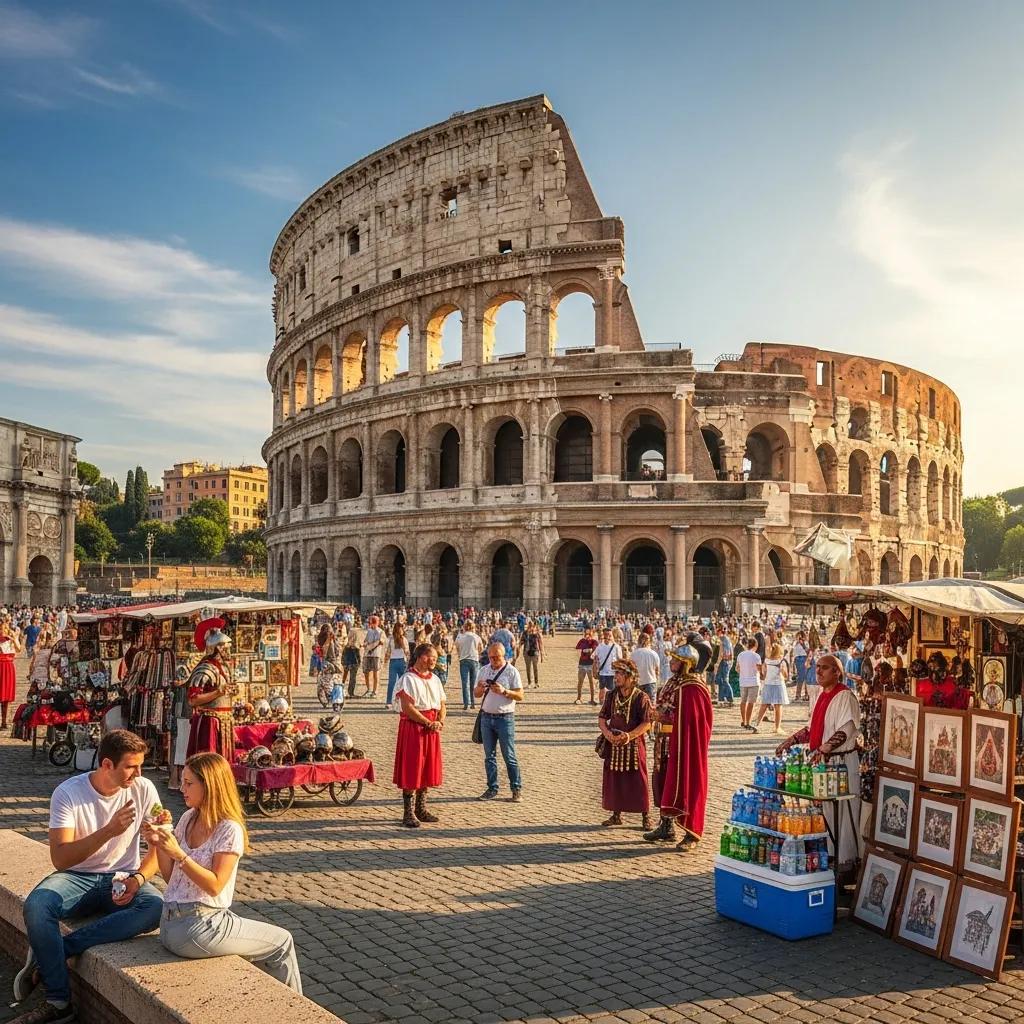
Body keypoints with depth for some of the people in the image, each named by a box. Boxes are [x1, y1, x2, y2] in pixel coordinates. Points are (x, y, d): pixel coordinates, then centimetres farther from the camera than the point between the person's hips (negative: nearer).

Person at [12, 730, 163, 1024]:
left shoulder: (144, 789, -7)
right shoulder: (68, 793, -13)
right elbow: (60, 859, -21)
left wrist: (138, 878, -18)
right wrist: (109, 830, -33)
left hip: (122, 878, 1)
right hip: (77, 878, -1)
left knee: (156, 908, -31)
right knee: (36, 904, -33)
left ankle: (47, 955, -20)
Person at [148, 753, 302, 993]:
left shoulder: (229, 829, -9)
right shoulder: (187, 819, -1)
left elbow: (215, 886, -13)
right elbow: (171, 877, 4)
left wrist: (179, 854, -22)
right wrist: (159, 847, -11)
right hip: (195, 930, -1)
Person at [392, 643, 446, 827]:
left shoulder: (434, 679, 13)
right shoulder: (408, 679, -11)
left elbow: (442, 705, 14)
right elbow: (408, 708, -18)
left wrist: (440, 722, -6)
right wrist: (428, 723, -17)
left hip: (432, 729, 7)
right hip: (413, 727, -7)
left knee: (428, 769, 11)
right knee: (411, 771, -4)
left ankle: (421, 809, 22)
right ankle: (409, 814, 2)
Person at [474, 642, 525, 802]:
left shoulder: (511, 671, -7)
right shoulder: (484, 670, 8)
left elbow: (520, 695, -9)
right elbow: (476, 694, 13)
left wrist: (503, 691, -23)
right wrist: (480, 688, -10)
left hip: (505, 718, -5)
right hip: (486, 717, 5)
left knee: (509, 757, 0)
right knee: (489, 756, 10)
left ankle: (517, 789, 8)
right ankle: (492, 788, 18)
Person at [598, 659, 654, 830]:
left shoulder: (641, 697, -9)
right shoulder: (611, 696, 7)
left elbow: (647, 723, -12)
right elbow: (601, 718, 9)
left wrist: (630, 735, -23)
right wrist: (607, 732, -10)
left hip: (634, 745, -5)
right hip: (613, 745, 5)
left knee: (638, 781, -2)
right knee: (613, 780, 9)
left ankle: (645, 816, 8)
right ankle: (616, 815, 21)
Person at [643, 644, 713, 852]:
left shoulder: (692, 688, -17)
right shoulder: (673, 682, 11)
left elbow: (691, 719, -22)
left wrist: (665, 717, -18)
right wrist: (660, 715, 2)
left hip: (685, 743, -9)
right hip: (668, 742, 9)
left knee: (686, 785, -1)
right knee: (664, 782, 13)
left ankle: (692, 834, 9)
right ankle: (666, 827, 25)